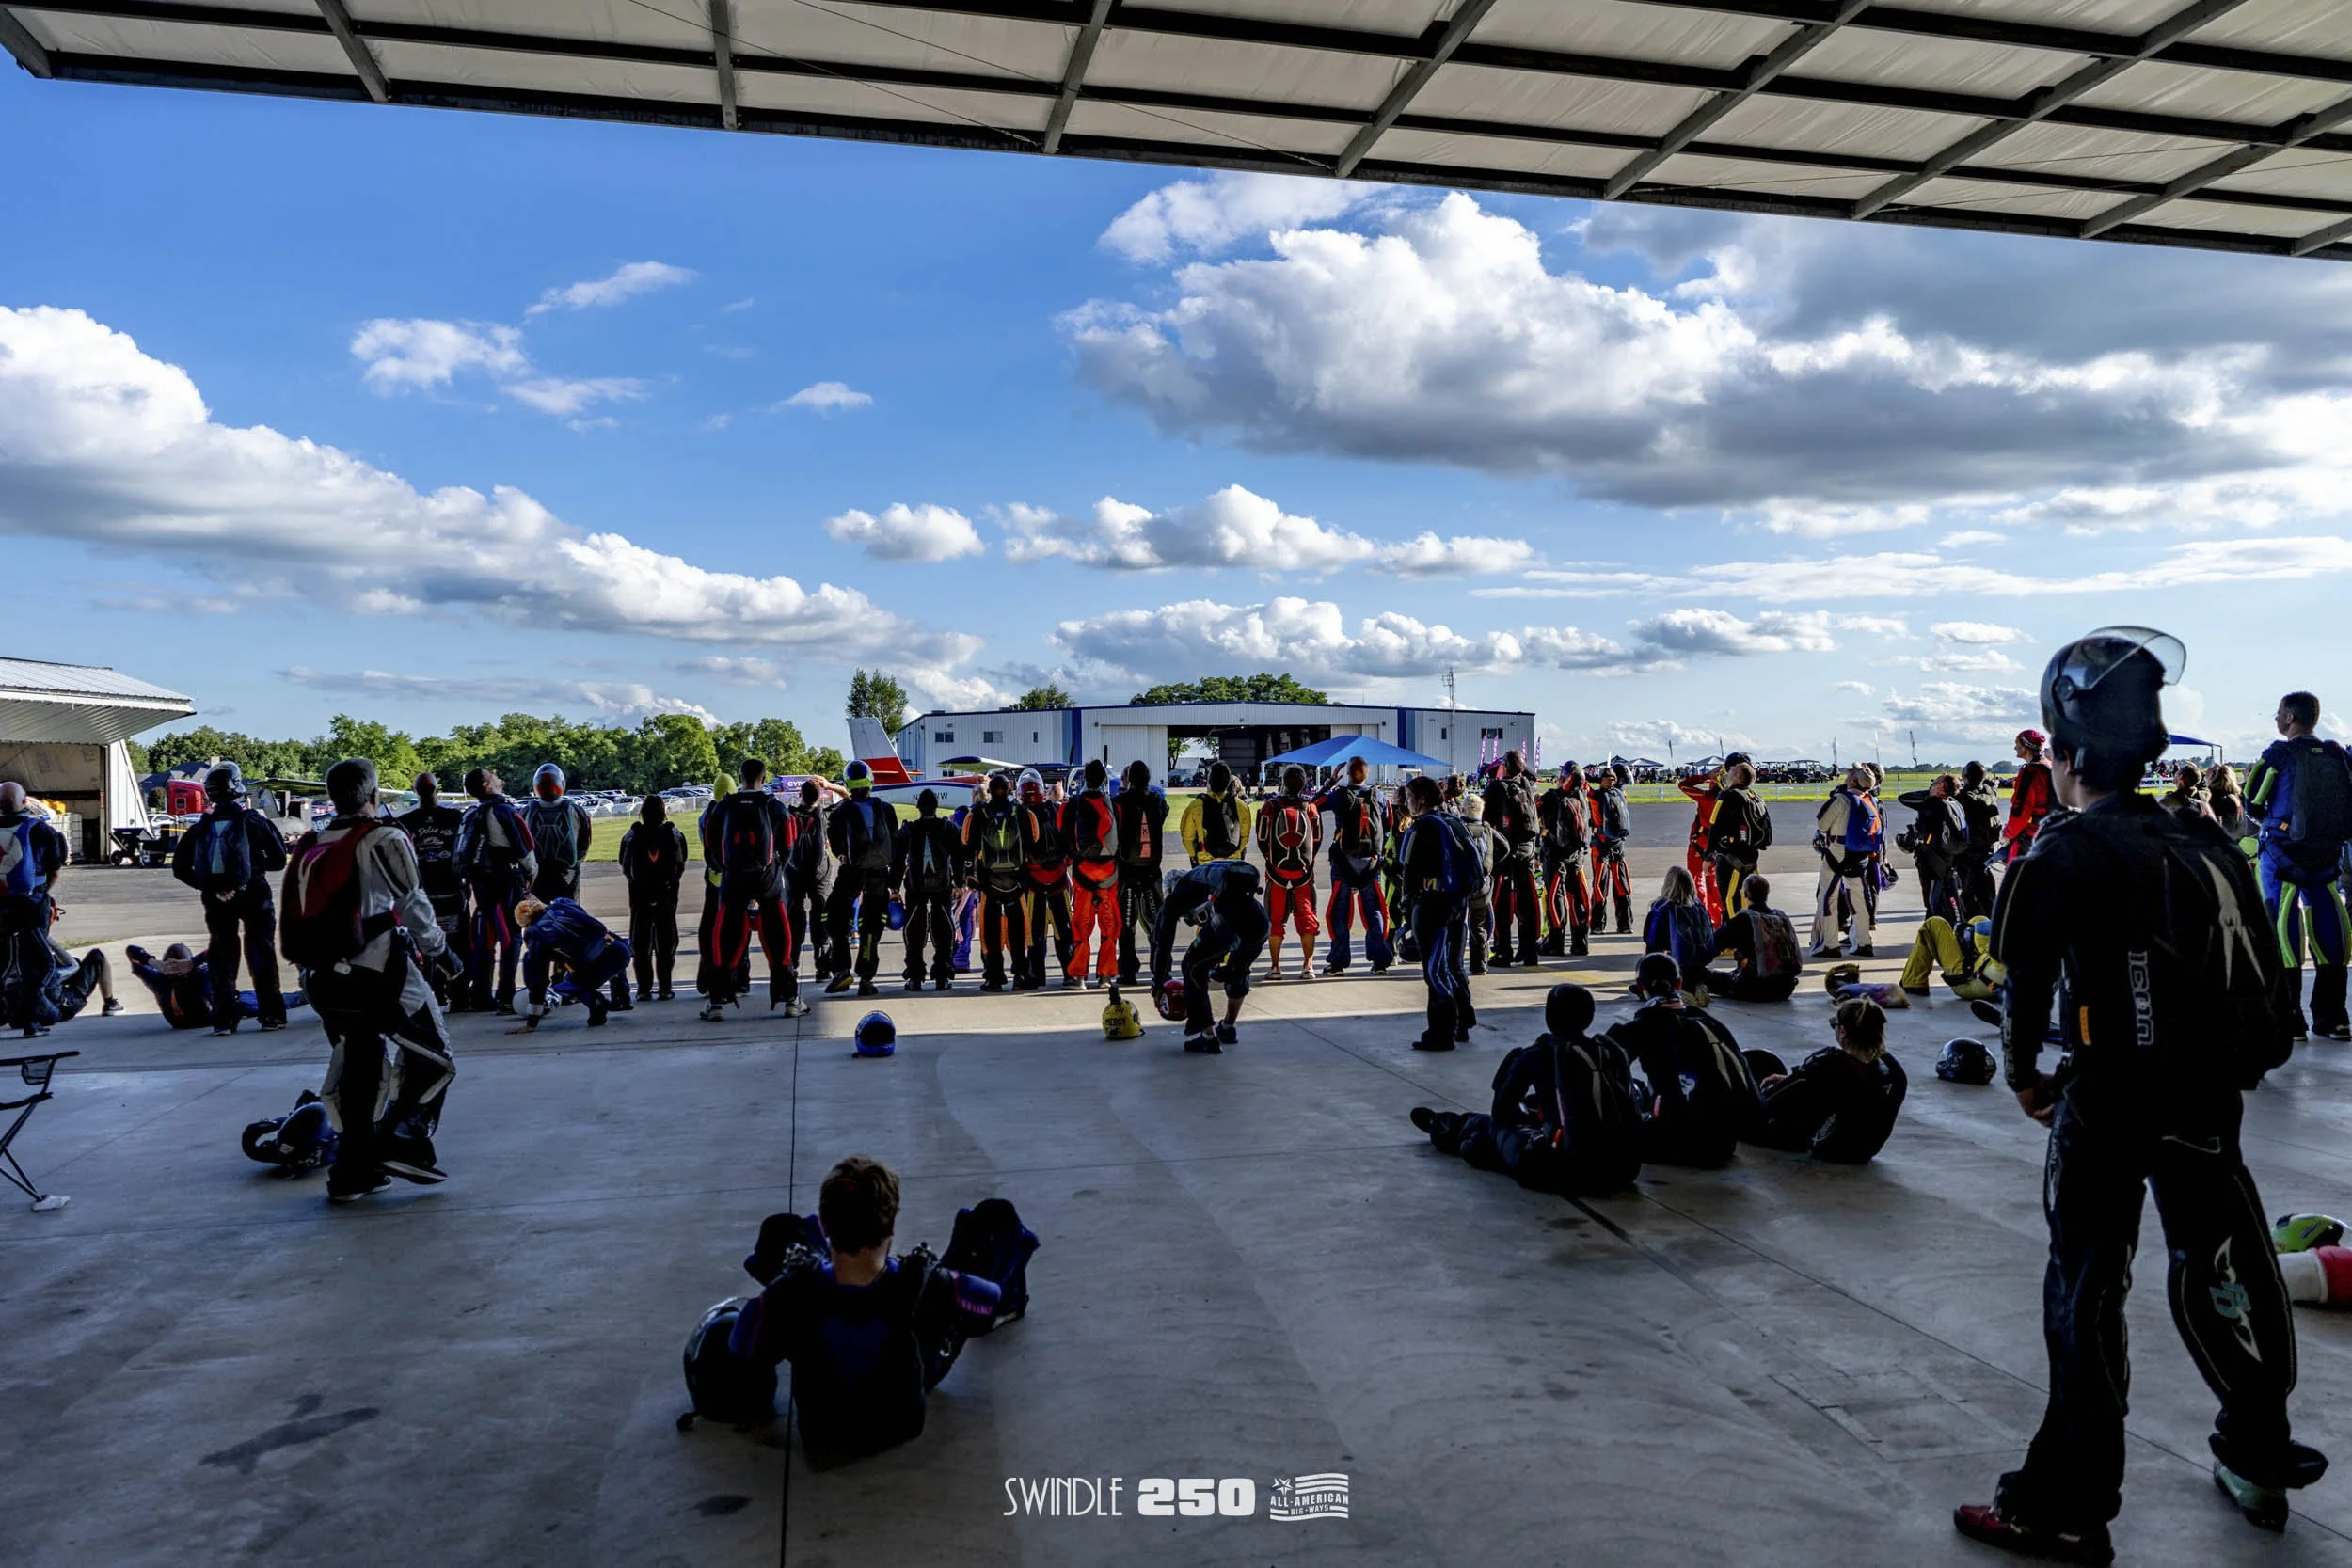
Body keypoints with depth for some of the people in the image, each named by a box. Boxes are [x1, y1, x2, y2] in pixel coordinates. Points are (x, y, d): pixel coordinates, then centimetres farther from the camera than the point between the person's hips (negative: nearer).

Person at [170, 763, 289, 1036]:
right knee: (261, 954, 5)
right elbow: (279, 860, -2)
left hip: (216, 900, 2)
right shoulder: (253, 820, -3)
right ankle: (271, 1015, 3)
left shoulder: (201, 827, 6)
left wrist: (206, 885, 5)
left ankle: (223, 1019, 5)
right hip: (253, 895, -2)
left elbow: (179, 867, 2)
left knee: (222, 957, 10)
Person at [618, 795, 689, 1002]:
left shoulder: (632, 836, -6)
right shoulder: (674, 835, -5)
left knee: (640, 942, 7)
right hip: (667, 894, 0)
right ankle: (664, 988, 5)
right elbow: (681, 866, 1)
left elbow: (625, 868, -1)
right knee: (666, 941, 7)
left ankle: (644, 989, 5)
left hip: (639, 894, 0)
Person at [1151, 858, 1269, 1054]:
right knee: (1239, 970, 33)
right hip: (1260, 922, 6)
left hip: (1229, 923, -6)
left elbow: (1162, 939, 23)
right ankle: (1228, 1028, 49)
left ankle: (1208, 1037, 12)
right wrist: (1218, 964, 60)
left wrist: (1158, 981, 33)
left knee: (1194, 968, 16)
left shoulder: (1176, 896, 25)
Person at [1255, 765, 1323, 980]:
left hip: (1277, 871, -1)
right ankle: (1308, 966, 2)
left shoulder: (1272, 807, -6)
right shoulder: (1311, 808, -1)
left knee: (1275, 919, 7)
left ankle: (1275, 966, 6)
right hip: (1304, 871, 1)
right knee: (1306, 918, 7)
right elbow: (1318, 841, 6)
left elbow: (1262, 840, 0)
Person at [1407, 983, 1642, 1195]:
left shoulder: (1539, 1055, -3)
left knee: (1496, 1127, 23)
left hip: (1570, 1174, -5)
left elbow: (1500, 1113, 7)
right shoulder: (1612, 1050, 9)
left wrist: (1524, 1115, 31)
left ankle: (1446, 1131, 53)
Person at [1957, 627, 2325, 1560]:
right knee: (2219, 1273, 22)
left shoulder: (2067, 853, -13)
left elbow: (2025, 984, -11)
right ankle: (2259, 1462, 40)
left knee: (2085, 1296, 2)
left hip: (2108, 1100, -6)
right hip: (2212, 1099, 6)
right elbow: (2259, 983, 7)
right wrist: (2216, 1075, 16)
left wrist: (2023, 1076, 5)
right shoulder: (2206, 844, 5)